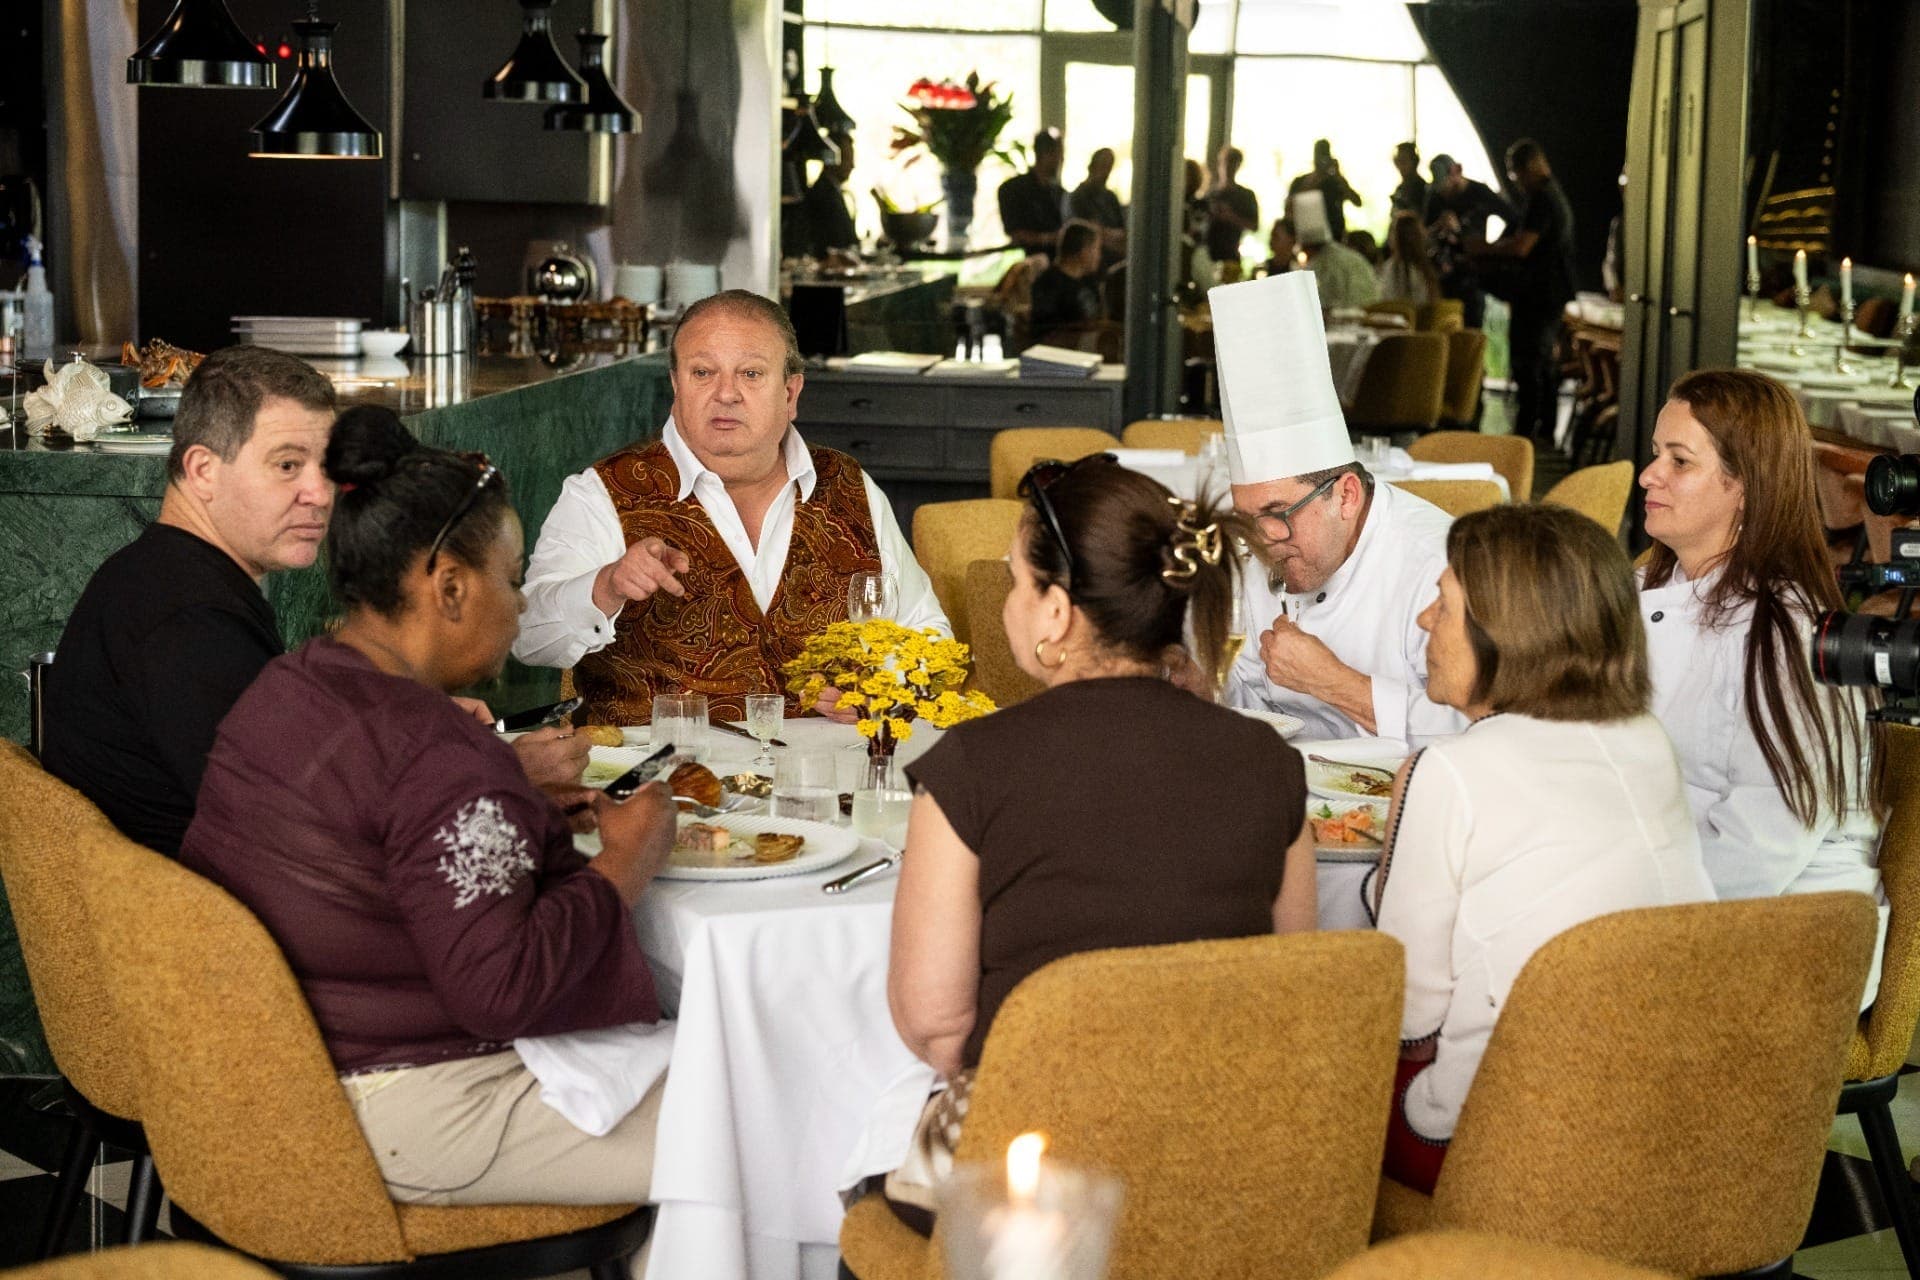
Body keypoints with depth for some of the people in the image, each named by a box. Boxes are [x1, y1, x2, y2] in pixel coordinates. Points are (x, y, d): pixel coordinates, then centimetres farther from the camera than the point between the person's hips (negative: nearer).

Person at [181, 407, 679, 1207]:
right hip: (394, 1122, -10)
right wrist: (623, 864, -15)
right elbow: (501, 991, -27)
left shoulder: (284, 687, 4)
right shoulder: (435, 758, -25)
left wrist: (520, 782, 9)